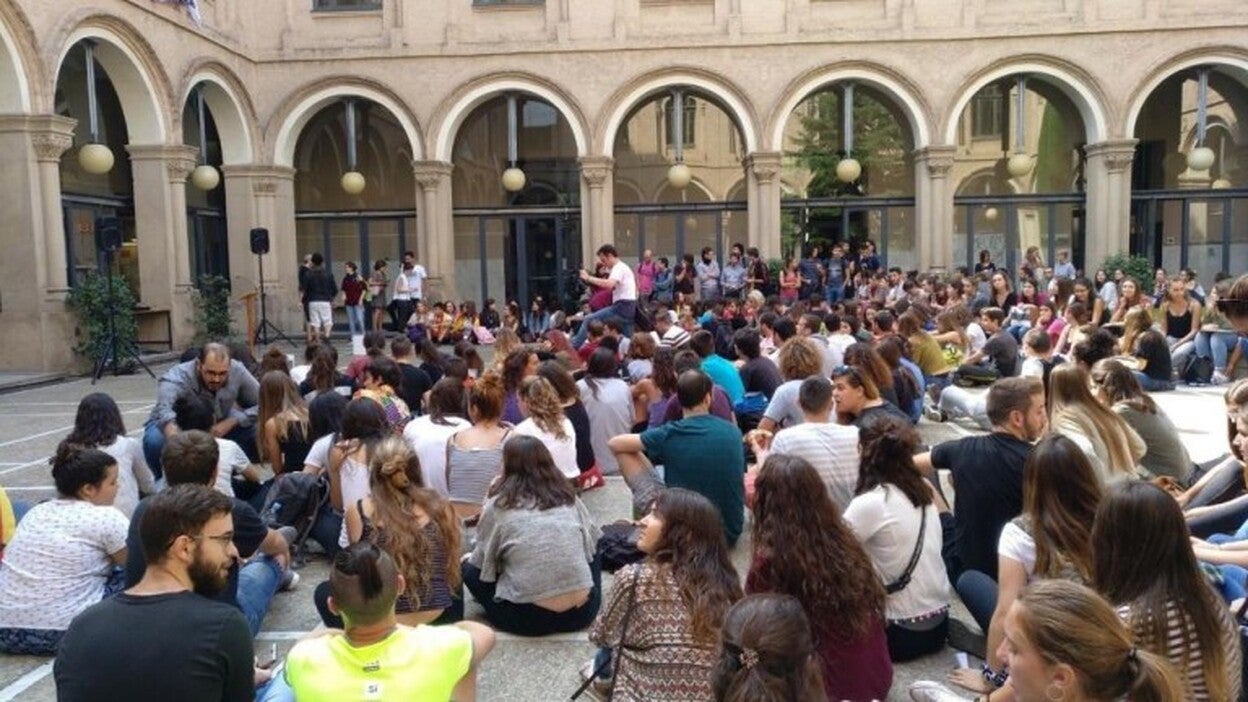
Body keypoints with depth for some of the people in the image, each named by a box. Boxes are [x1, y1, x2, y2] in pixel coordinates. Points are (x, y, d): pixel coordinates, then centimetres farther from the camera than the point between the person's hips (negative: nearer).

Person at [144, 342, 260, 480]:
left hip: (218, 428, 3)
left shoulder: (237, 371, -25)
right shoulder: (176, 378, -36)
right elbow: (164, 411, -56)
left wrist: (230, 422, -31)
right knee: (155, 441, -36)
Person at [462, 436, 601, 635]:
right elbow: (593, 541, 19)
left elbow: (481, 563, 5)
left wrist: (467, 561, 28)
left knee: (468, 567, 19)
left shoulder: (499, 505, -1)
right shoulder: (568, 496, 8)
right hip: (582, 613, 3)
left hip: (528, 618, -3)